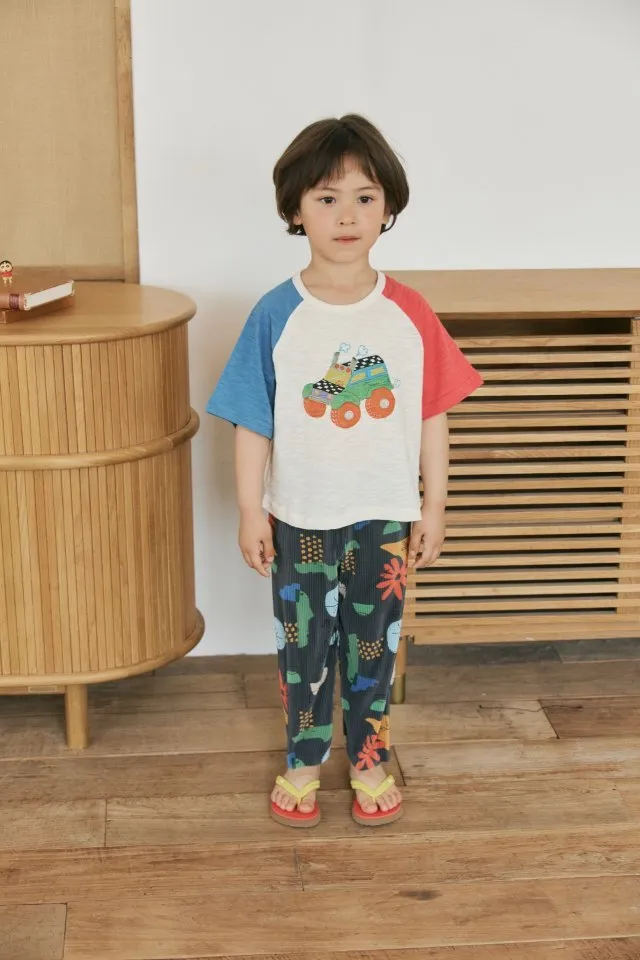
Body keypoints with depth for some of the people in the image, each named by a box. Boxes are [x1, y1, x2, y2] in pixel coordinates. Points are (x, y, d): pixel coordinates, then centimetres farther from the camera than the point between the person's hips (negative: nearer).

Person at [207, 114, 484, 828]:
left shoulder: (410, 314, -7)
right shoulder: (276, 314, -9)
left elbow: (431, 416, -2)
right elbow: (253, 421, -5)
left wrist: (433, 508, 0)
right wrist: (250, 510, -6)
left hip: (385, 516, 1)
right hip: (300, 518, -1)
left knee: (374, 643, 16)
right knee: (304, 645, 14)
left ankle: (370, 760, 35)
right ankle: (303, 762, 34)